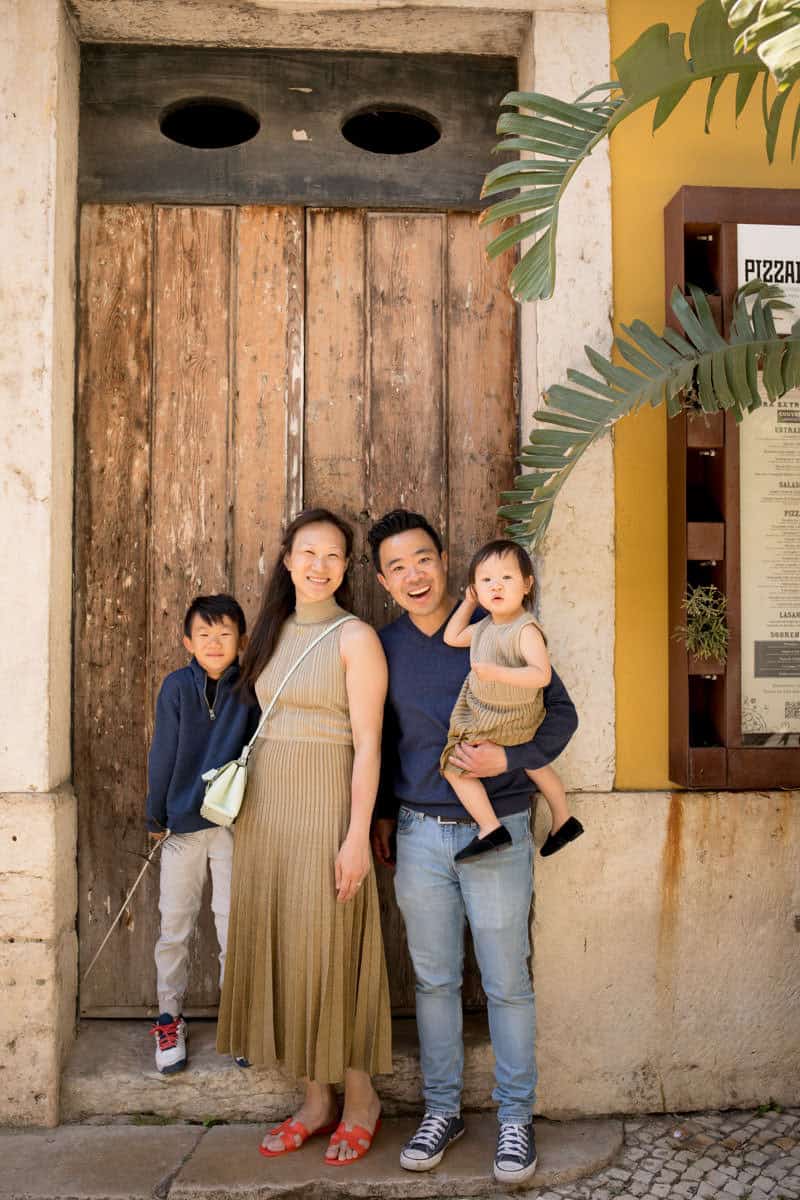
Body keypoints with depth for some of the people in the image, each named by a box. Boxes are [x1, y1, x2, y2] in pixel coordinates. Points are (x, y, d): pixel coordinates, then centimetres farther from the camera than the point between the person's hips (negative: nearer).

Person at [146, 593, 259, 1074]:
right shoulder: (177, 687, -6)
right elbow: (163, 755, -2)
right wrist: (156, 817, 1)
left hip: (235, 824, 0)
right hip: (182, 824, 0)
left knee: (235, 927, 8)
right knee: (175, 929, 11)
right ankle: (170, 1017, 29)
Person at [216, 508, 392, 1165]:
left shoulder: (355, 637, -7)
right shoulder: (275, 631, 12)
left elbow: (367, 742, -11)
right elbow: (264, 726, 14)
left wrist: (357, 835, -16)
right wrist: (246, 810, 10)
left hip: (326, 809, -6)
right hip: (266, 808, 7)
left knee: (329, 950, 1)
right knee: (279, 948, 10)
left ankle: (360, 1099, 21)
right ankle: (316, 1100, 26)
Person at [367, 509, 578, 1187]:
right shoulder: (384, 648, 4)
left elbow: (561, 713, -3)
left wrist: (508, 759, -18)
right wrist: (382, 813, 16)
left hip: (497, 832, -3)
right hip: (419, 833, 3)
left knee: (507, 984, 8)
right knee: (434, 981, 14)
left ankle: (516, 1117, 26)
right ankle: (442, 1110, 30)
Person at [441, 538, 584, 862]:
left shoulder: (525, 630, -28)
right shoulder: (484, 626, -2)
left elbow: (542, 674, -38)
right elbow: (452, 637, 12)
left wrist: (498, 673, -46)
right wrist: (469, 602, 7)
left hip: (505, 722, -9)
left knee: (454, 765, -8)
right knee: (533, 762, 26)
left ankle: (490, 829, -5)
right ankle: (563, 822, 45)